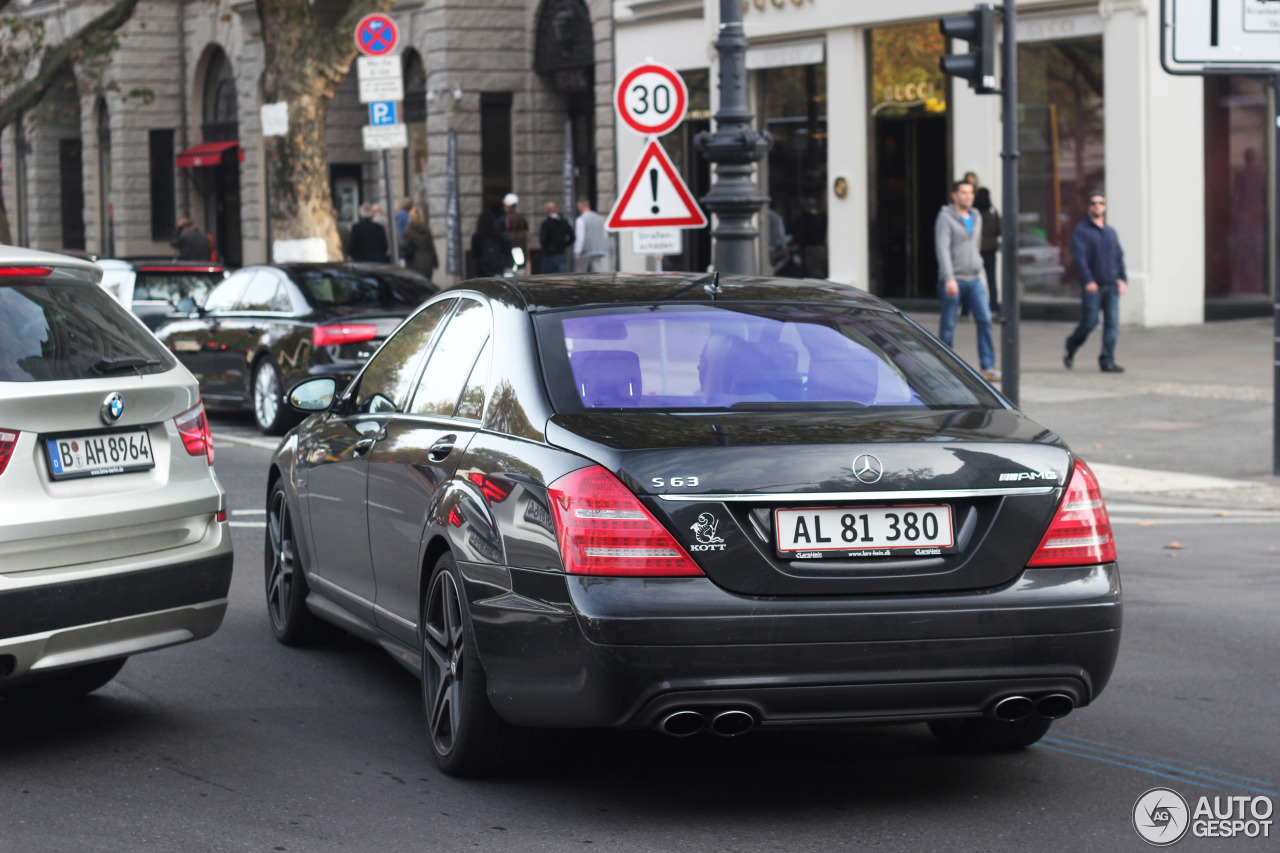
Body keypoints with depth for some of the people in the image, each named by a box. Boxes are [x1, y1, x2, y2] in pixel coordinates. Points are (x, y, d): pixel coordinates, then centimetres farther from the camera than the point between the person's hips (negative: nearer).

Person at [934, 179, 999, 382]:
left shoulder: (976, 217, 14)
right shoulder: (945, 218, -6)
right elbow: (942, 249, -15)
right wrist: (949, 278, -24)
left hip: (974, 279, 5)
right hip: (953, 281, -5)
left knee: (984, 319, -8)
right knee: (948, 325, 1)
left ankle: (987, 366, -7)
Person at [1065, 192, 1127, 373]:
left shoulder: (1110, 231, 18)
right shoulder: (1081, 231, -1)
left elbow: (1119, 257, 18)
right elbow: (1079, 256, -11)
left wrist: (1123, 279, 3)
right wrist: (1088, 280, -22)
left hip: (1111, 285, 5)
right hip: (1092, 286, -5)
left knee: (1112, 323, -4)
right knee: (1089, 322, -4)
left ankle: (1107, 361, -3)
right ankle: (1070, 348, 22)